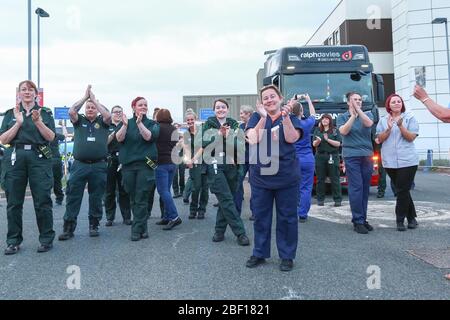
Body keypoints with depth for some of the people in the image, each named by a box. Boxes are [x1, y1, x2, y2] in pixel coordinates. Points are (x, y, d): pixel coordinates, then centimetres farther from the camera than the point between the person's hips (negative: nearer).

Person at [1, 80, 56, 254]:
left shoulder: (45, 113, 11)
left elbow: (51, 137, 1)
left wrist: (38, 122, -13)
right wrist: (18, 123, -7)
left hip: (39, 157, -2)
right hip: (14, 158, 2)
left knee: (42, 201, -3)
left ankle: (46, 239, 7)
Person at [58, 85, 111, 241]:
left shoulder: (102, 122, 10)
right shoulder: (79, 120, 12)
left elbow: (108, 115, -11)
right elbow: (71, 112, -7)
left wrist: (94, 98, -2)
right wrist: (85, 97, 0)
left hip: (99, 166, 0)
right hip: (79, 165, 1)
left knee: (96, 197, 8)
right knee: (73, 197, 0)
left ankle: (94, 225, 20)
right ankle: (68, 227, 7)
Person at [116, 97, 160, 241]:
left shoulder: (152, 123, 8)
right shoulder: (126, 122, 12)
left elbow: (149, 137, -12)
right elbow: (119, 138, -4)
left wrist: (139, 123, -22)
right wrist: (125, 125, -20)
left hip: (145, 164, -2)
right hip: (128, 164, 3)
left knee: (141, 199, -6)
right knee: (133, 199, 6)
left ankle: (136, 230, 0)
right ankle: (143, 228, 20)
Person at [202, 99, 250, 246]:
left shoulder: (234, 124, 10)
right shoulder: (209, 124, 5)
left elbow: (241, 144, -2)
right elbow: (205, 143, -8)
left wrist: (228, 135, -17)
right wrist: (219, 134, -18)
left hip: (231, 165, 3)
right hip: (215, 165, -3)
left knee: (225, 201, 7)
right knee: (227, 200, -9)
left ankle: (220, 231, 20)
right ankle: (240, 233, -4)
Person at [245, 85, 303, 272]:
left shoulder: (291, 118, 6)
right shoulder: (256, 117, 6)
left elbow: (292, 138, -12)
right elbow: (253, 139, -11)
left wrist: (285, 117, -20)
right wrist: (263, 117, -17)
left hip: (287, 177, -1)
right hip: (260, 177, 1)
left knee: (287, 217, 6)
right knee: (261, 217, 10)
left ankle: (287, 256, 21)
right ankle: (260, 253, 25)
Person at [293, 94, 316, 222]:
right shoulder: (307, 124, -7)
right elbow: (313, 114, 16)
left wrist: (295, 99, 26)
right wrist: (308, 99, 28)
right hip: (307, 159, -1)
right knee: (306, 188, 3)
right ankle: (302, 215, 5)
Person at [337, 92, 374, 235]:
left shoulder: (368, 114, 13)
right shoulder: (342, 117, 9)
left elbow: (368, 123, -9)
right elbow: (343, 131, -10)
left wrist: (358, 110, -15)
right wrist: (353, 115, -11)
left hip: (367, 155, 3)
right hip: (351, 155, -3)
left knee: (365, 188, 5)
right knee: (356, 188, -9)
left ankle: (363, 219, 13)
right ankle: (358, 221, -5)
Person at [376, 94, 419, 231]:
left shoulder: (410, 118, 5)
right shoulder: (383, 121, 12)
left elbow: (411, 137, -5)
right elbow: (380, 139, 4)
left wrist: (401, 126, -18)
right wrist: (389, 128, -12)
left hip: (407, 161, -3)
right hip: (390, 162, 3)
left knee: (402, 190, -4)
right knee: (401, 190, 10)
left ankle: (400, 220, 4)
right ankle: (412, 217, 22)